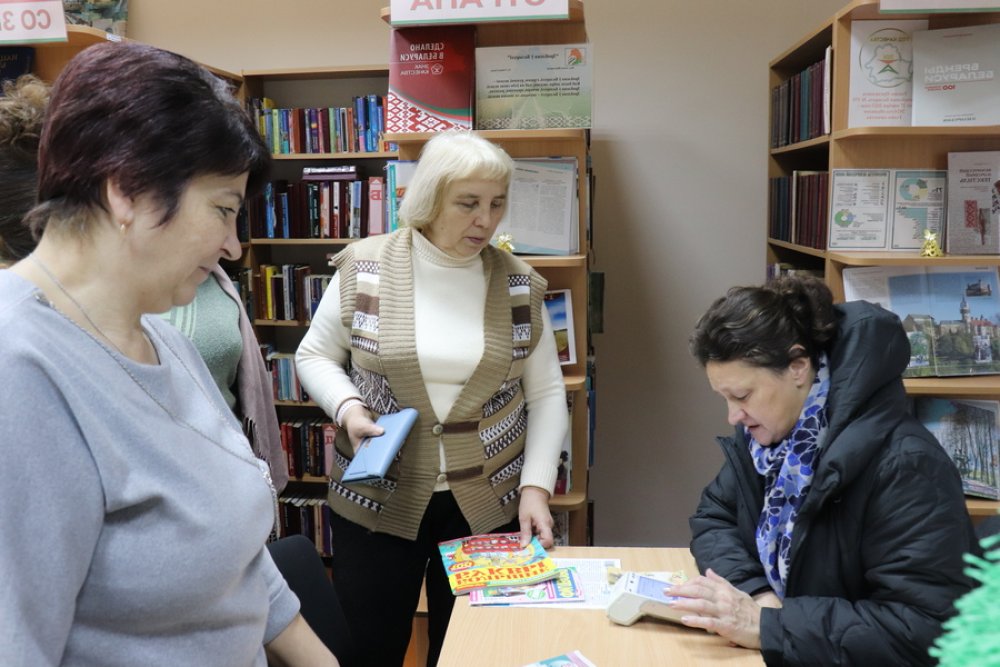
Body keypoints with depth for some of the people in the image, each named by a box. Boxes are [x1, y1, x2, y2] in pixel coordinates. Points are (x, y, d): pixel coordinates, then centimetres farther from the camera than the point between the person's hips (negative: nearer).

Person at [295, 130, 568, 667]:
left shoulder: (520, 284, -2)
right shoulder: (364, 269, -7)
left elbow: (545, 392, 2)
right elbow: (314, 356, 4)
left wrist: (536, 485, -8)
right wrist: (348, 408, -15)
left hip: (489, 503, 2)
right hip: (377, 500, -1)